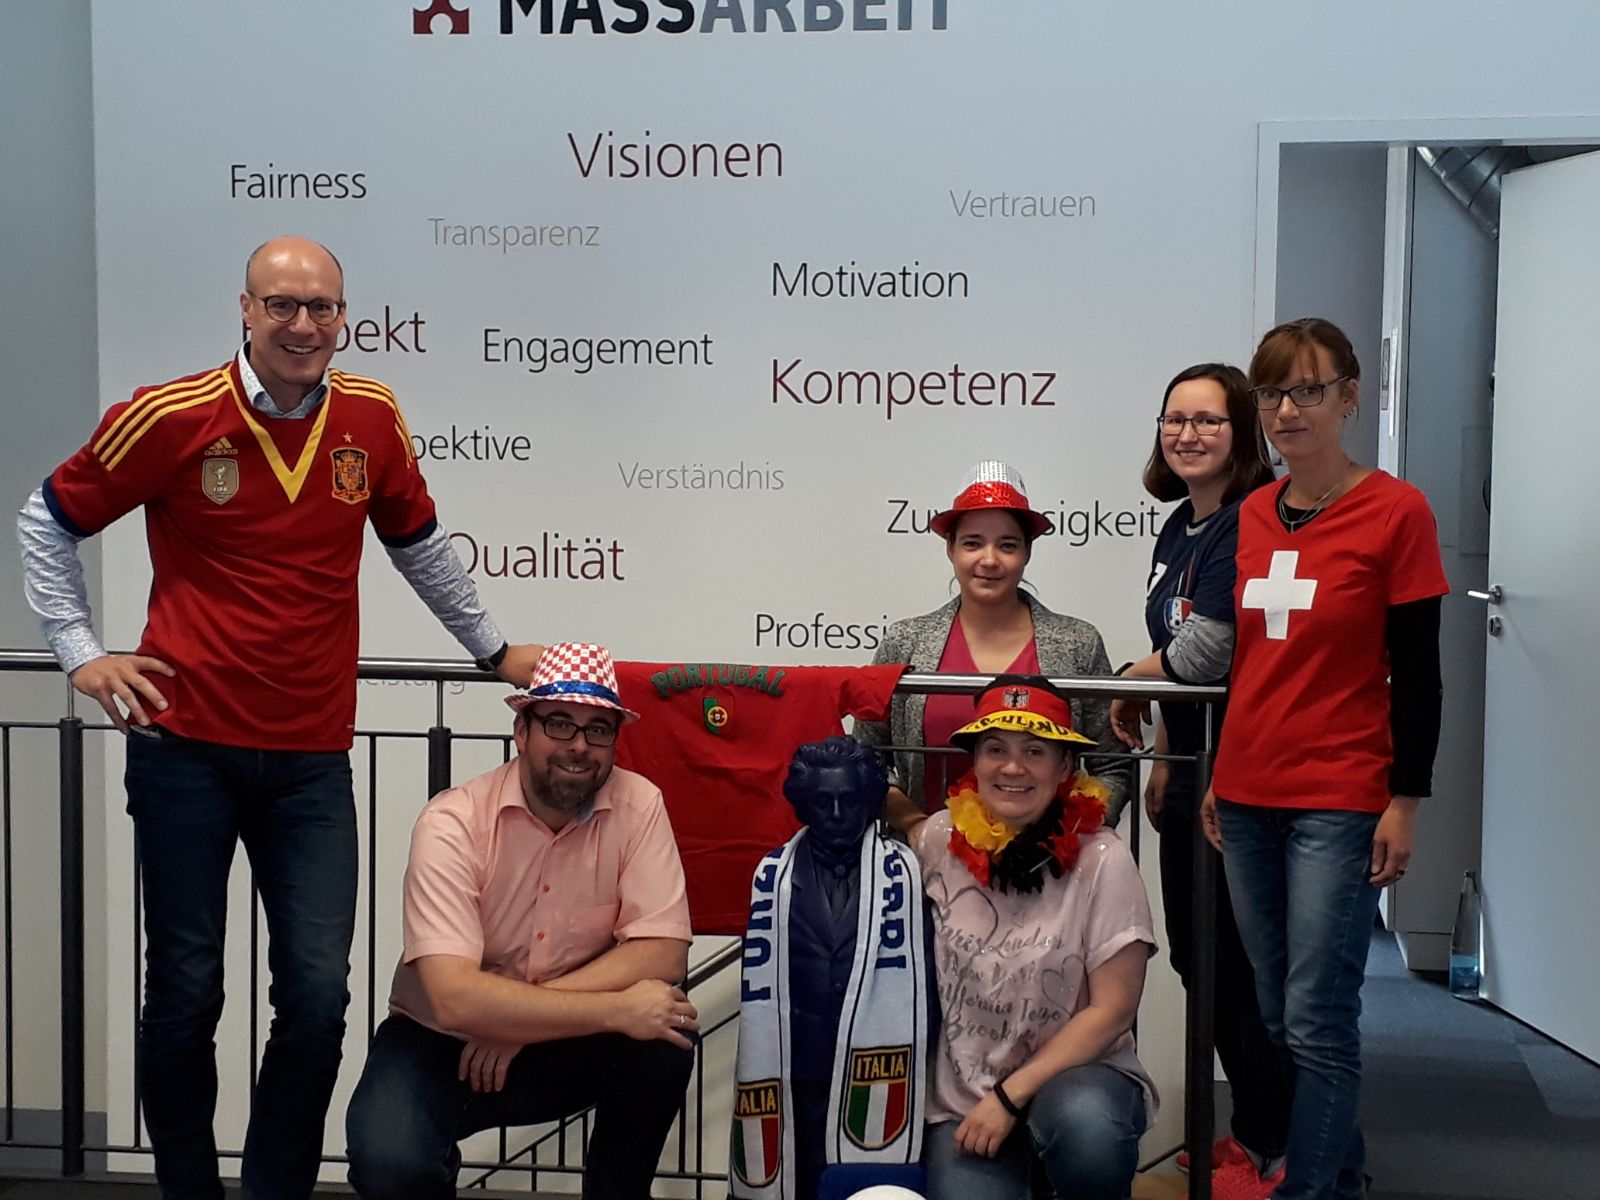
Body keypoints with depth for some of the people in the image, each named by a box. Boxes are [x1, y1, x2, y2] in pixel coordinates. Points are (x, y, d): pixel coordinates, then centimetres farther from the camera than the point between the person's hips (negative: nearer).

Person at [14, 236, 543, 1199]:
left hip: (312, 757, 2)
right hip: (186, 748, -2)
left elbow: (419, 542, 21)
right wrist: (82, 654, 2)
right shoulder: (172, 418, -6)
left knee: (318, 993, -3)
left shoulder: (372, 417, 3)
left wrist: (493, 648, 27)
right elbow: (49, 523, 7)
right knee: (186, 990, 4)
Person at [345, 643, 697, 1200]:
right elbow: (456, 999, -30)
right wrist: (616, 1010, -32)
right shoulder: (453, 823, -21)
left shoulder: (638, 805, -12)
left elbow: (663, 953, -17)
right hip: (441, 1042, -2)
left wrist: (519, 1016, -24)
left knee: (664, 1038, -27)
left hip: (564, 1043, 2)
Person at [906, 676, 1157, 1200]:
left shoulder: (1101, 860, -11)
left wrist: (1011, 1095, -15)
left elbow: (1112, 1011, -11)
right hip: (964, 1097, 2)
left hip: (1076, 1074, -2)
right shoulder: (939, 840, -3)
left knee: (1085, 1125, -35)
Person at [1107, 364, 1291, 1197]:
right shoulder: (1177, 531, 11)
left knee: (1244, 963, 0)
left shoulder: (1249, 524, -17)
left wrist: (1127, 689, -2)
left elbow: (1202, 653, -21)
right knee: (1194, 954, 17)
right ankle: (1250, 1129, 33)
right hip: (1193, 770, 9)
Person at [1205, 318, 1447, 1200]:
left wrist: (1406, 801, -9)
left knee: (1315, 1021, -6)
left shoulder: (1395, 513, -6)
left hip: (1339, 805, -6)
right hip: (1248, 800, 6)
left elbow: (1416, 672, -6)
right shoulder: (1249, 516, 9)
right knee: (1274, 1015, 12)